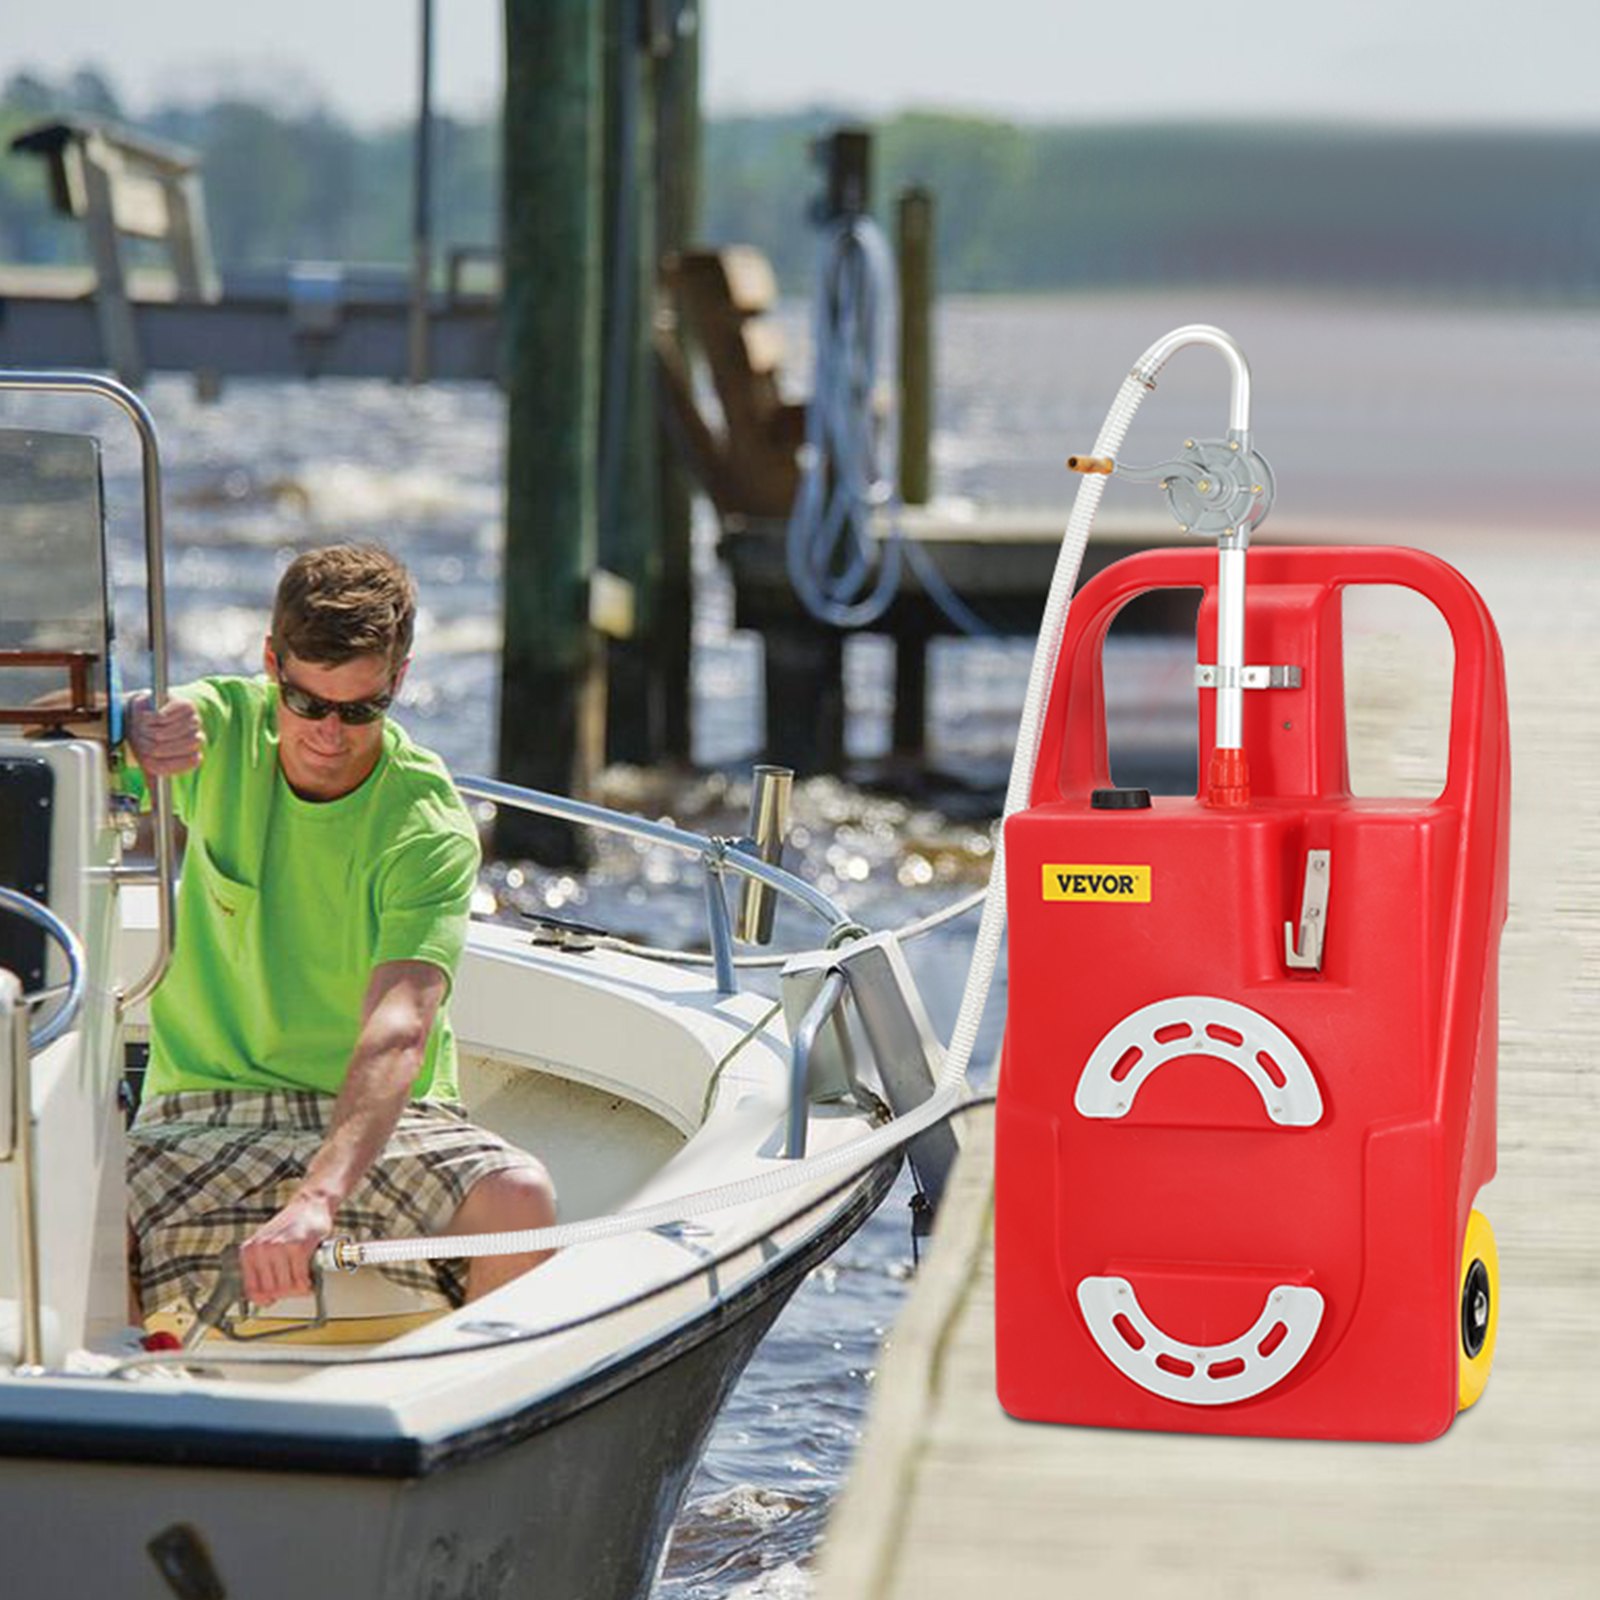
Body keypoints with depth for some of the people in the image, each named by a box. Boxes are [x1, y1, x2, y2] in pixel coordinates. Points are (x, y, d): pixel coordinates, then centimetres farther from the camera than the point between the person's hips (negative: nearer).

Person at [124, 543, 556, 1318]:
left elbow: (399, 1028, -26)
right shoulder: (221, 732, 0)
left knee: (520, 1199, -31)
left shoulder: (430, 828, -11)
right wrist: (138, 731, -44)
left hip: (380, 1119, -1)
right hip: (204, 1112, 1)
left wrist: (317, 1197, -43)